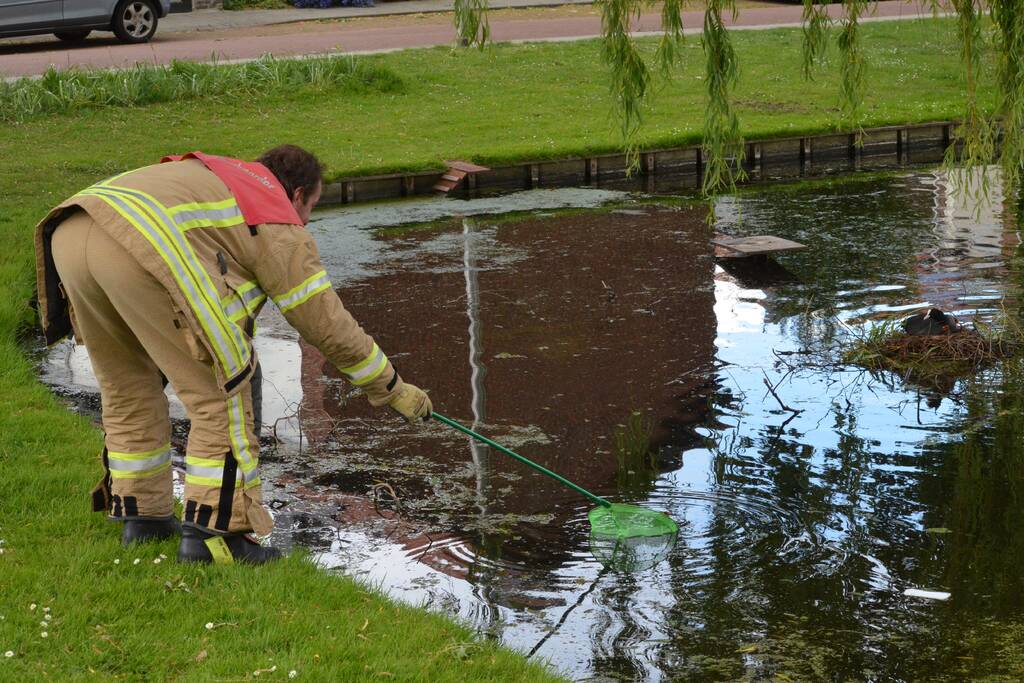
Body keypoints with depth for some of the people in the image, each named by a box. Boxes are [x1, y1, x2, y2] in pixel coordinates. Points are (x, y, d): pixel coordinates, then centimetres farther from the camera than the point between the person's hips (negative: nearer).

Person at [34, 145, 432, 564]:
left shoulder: (214, 176, 39)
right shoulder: (281, 228, 18)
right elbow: (329, 325, 20)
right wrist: (395, 390, 30)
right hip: (138, 247, -8)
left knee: (127, 388, 24)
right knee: (221, 392, 4)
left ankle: (141, 515, 31)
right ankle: (214, 531, 3)